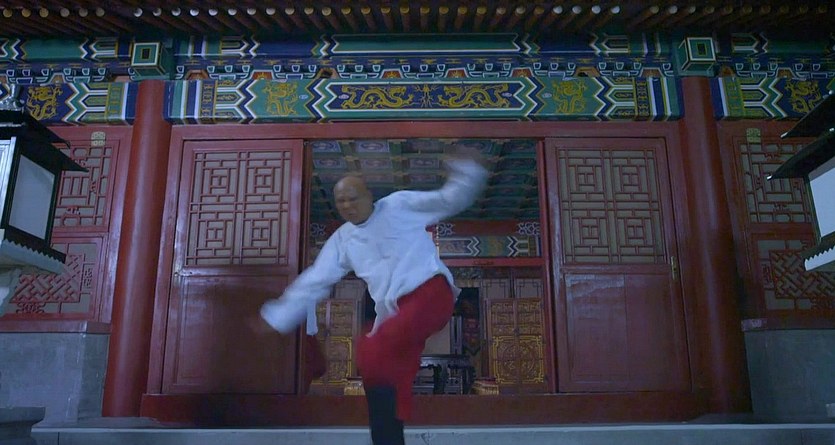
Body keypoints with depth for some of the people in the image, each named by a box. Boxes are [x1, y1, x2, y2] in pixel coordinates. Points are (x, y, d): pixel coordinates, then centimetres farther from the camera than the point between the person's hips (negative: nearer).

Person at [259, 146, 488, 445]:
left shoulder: (399, 205, 4)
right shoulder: (341, 240, 17)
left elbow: (449, 200, 2)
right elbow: (314, 281, 19)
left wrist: (466, 171, -17)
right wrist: (277, 317, 17)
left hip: (429, 292, -6)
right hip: (392, 314, 6)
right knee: (382, 384, 4)